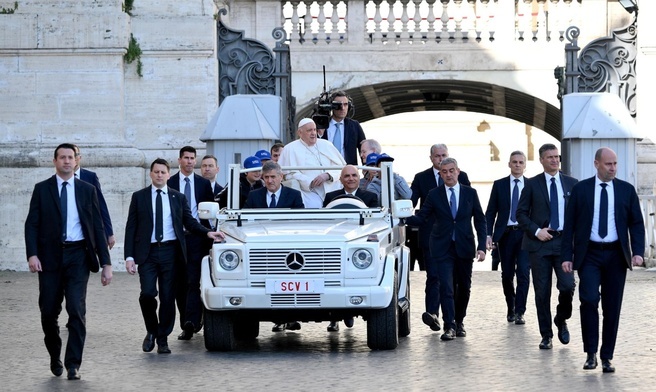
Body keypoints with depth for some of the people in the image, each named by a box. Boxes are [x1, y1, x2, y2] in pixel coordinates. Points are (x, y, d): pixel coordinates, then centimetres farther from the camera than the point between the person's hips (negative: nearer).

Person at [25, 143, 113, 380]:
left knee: (76, 310, -10)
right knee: (49, 312, 5)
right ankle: (55, 356, 28)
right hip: (50, 256, 0)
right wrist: (32, 254, -16)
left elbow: (98, 227, 6)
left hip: (78, 256, 0)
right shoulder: (42, 189, 5)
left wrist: (106, 263, 1)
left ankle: (73, 365, -5)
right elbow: (32, 224, -1)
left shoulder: (87, 190, 6)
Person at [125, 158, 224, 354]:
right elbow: (131, 228, 4)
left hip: (170, 252, 1)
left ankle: (163, 339, 11)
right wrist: (129, 256, -4)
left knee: (168, 297, 1)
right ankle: (151, 331, 11)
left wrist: (207, 232, -6)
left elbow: (189, 221, 13)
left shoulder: (178, 197, 10)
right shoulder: (139, 197, 6)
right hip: (147, 252, -1)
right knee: (147, 293, -13)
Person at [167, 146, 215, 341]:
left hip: (196, 238, -1)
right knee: (179, 283, 4)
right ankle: (187, 325, 11)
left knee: (193, 281, -13)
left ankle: (191, 321, -22)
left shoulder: (204, 183, 9)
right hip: (175, 237, 1)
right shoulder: (169, 183, 6)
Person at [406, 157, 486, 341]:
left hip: (464, 248, 2)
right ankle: (449, 326, -9)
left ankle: (459, 322, 26)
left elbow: (480, 221, 6)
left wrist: (481, 247, -2)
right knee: (446, 287, -11)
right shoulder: (434, 195, 3)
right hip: (443, 248, -2)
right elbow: (420, 218, 0)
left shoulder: (470, 193, 5)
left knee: (464, 287, 10)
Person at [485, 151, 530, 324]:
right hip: (505, 234, 1)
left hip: (525, 234, -1)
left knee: (523, 273, -11)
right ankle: (510, 309, 23)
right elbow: (490, 212, 5)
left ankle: (519, 312, -8)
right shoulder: (499, 185, 7)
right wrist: (489, 235, -4)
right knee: (507, 275, 8)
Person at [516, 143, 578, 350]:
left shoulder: (572, 184, 9)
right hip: (540, 242, -1)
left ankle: (561, 320, 15)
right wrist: (536, 231, -10)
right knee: (542, 292, 1)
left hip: (565, 241, 1)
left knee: (567, 286, -13)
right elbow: (521, 213, 3)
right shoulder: (532, 184, 4)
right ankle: (546, 336, 10)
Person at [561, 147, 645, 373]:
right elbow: (569, 225, 4)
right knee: (589, 300, -17)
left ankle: (607, 357, 11)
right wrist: (566, 256, -3)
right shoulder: (581, 189, 3)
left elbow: (637, 223, 7)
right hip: (589, 255, -2)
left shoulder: (627, 190, 6)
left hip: (616, 255, 2)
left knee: (612, 307, 3)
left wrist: (638, 251, -8)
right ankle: (591, 353, -4)